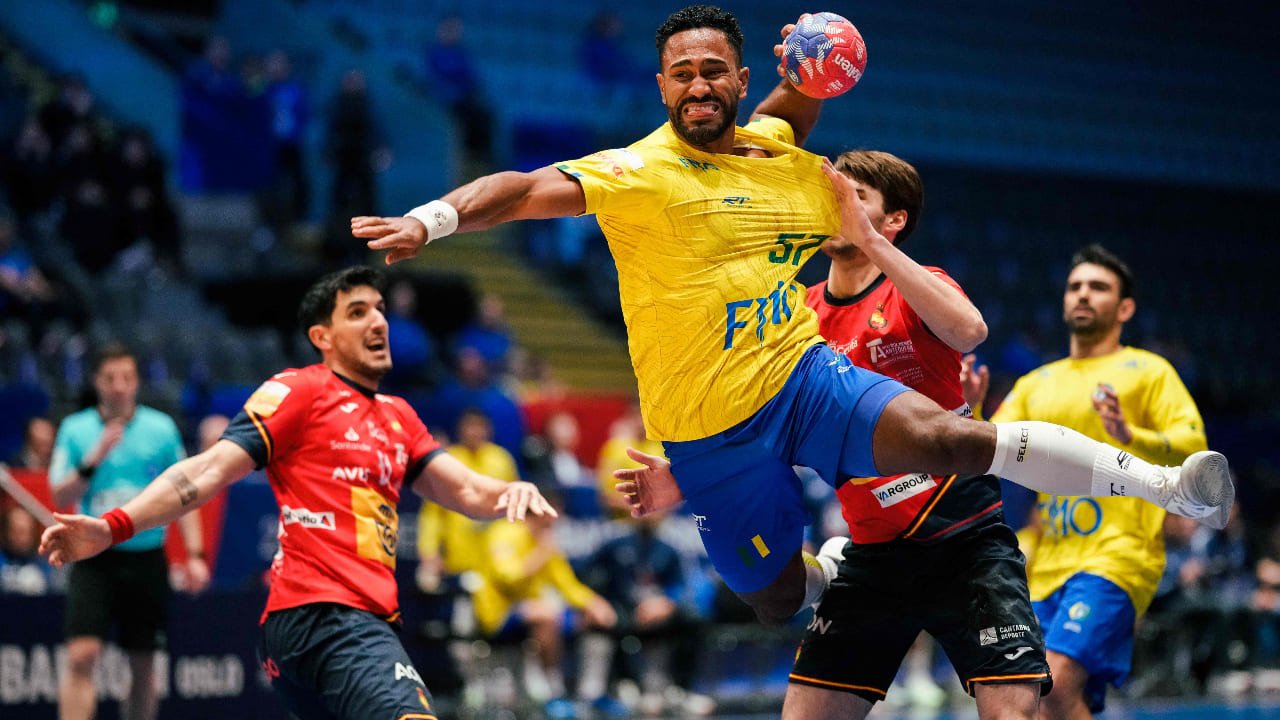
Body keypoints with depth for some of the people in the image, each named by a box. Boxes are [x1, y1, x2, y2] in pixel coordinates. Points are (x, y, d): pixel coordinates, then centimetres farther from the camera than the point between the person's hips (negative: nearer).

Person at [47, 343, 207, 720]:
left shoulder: (162, 429, 3)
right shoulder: (75, 429, 1)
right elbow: (61, 498, -3)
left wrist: (195, 554, 1)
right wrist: (93, 459, -17)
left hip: (146, 558, 1)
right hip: (95, 558, -1)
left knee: (143, 666, 7)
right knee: (82, 657, -15)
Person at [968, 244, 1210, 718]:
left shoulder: (1148, 372, 5)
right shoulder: (1035, 385, 21)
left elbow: (1193, 449, -8)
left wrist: (1131, 435, -27)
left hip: (1117, 555, -6)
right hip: (1048, 567, 6)